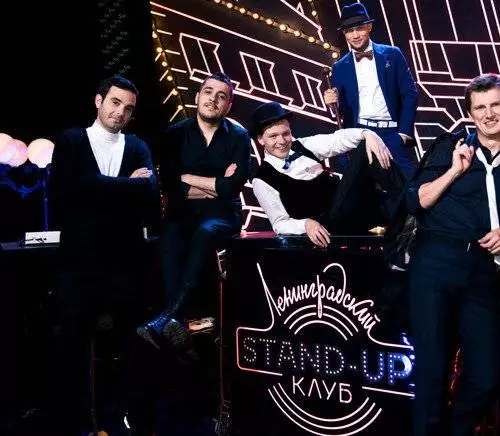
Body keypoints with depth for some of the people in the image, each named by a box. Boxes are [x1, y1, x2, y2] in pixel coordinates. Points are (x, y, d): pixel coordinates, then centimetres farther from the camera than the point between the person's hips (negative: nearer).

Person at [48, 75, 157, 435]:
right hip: (79, 261, -1)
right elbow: (63, 192, -12)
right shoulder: (70, 141, 5)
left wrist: (94, 190, -15)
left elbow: (150, 192, -8)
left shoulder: (138, 147, 9)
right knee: (73, 349, 10)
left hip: (126, 262, 2)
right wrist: (126, 184, -10)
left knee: (131, 348, 13)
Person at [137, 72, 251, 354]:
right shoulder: (176, 134, 6)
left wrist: (190, 178, -5)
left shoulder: (238, 137, 3)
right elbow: (169, 184, -5)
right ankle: (178, 330, -39)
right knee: (171, 241, -32)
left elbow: (233, 186, -11)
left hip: (222, 215, -1)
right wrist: (214, 186, -7)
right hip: (183, 213, 1)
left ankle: (167, 319, -43)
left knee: (205, 233, -36)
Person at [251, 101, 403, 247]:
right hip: (329, 228, -5)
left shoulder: (304, 146, 8)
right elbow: (280, 223, -5)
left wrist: (368, 135, -24)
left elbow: (338, 139, -4)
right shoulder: (262, 181, -5)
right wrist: (305, 224, -26)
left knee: (367, 148, -12)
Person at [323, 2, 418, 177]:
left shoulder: (392, 54, 5)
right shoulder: (340, 67, 8)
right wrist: (332, 103, -14)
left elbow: (410, 94, 3)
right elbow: (340, 111, 9)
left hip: (393, 133, 0)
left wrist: (404, 131, -4)